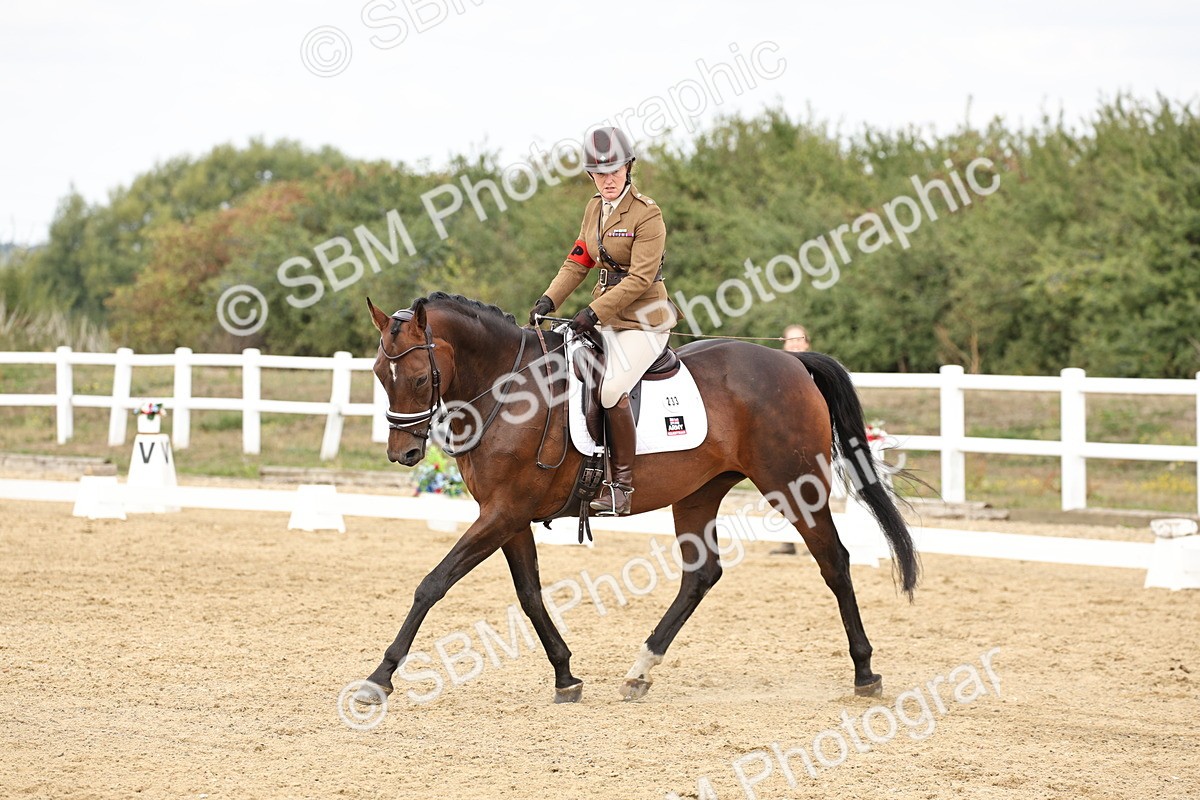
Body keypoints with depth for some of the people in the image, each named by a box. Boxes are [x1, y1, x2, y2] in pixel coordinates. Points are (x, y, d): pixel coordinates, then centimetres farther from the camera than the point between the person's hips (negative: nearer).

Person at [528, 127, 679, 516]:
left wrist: (595, 311, -24)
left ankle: (622, 484, -18)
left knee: (611, 388, -27)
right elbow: (578, 263, 14)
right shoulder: (595, 209, 10)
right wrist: (549, 299, -1)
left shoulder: (646, 214, -14)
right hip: (605, 317, 8)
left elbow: (641, 278, -19)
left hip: (643, 320, -8)